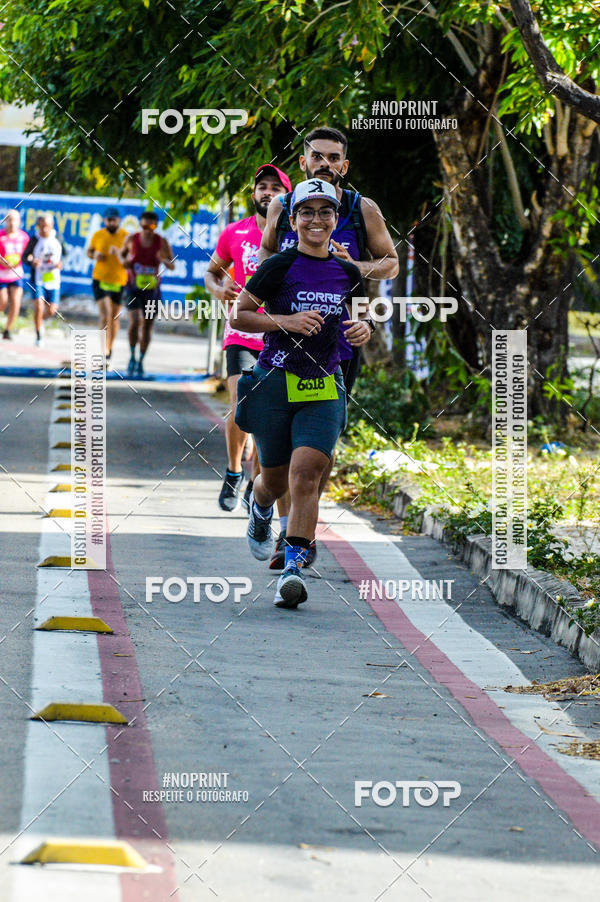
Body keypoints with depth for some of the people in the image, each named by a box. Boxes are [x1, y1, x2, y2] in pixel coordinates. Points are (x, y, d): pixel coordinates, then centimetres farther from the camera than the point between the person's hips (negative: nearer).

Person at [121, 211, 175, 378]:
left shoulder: (161, 242, -6)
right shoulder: (131, 239, -4)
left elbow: (172, 266, -3)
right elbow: (122, 253, 16)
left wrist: (164, 260, -25)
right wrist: (124, 261, -7)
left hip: (152, 289, 1)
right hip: (134, 287, -1)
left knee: (147, 326, 7)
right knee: (134, 322, -19)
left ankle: (141, 362, 23)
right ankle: (132, 357, 0)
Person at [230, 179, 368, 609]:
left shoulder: (348, 274, 8)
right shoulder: (280, 267, -4)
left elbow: (356, 321, 23)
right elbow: (237, 316, -2)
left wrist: (361, 332, 0)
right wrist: (286, 321, -16)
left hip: (325, 386, 2)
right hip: (276, 381, -2)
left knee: (306, 471, -16)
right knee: (276, 478, 8)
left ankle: (293, 568, -18)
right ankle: (260, 509, 46)